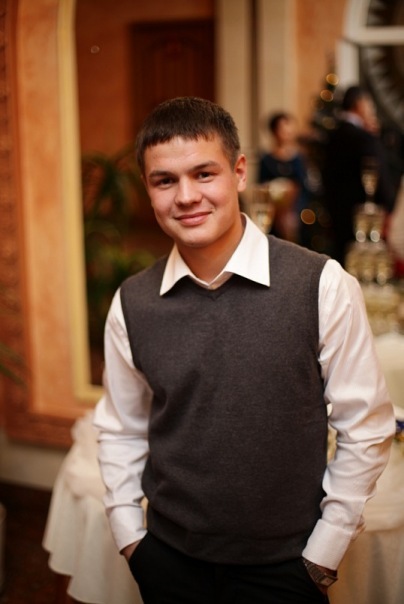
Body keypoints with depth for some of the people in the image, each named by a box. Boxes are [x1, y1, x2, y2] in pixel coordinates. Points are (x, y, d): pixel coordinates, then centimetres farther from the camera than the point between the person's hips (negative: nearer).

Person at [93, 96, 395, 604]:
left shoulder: (323, 286, -15)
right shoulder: (131, 305, -6)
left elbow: (365, 429, -8)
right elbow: (120, 429, 7)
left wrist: (324, 552, -6)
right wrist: (129, 535, 3)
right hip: (168, 561, 3)